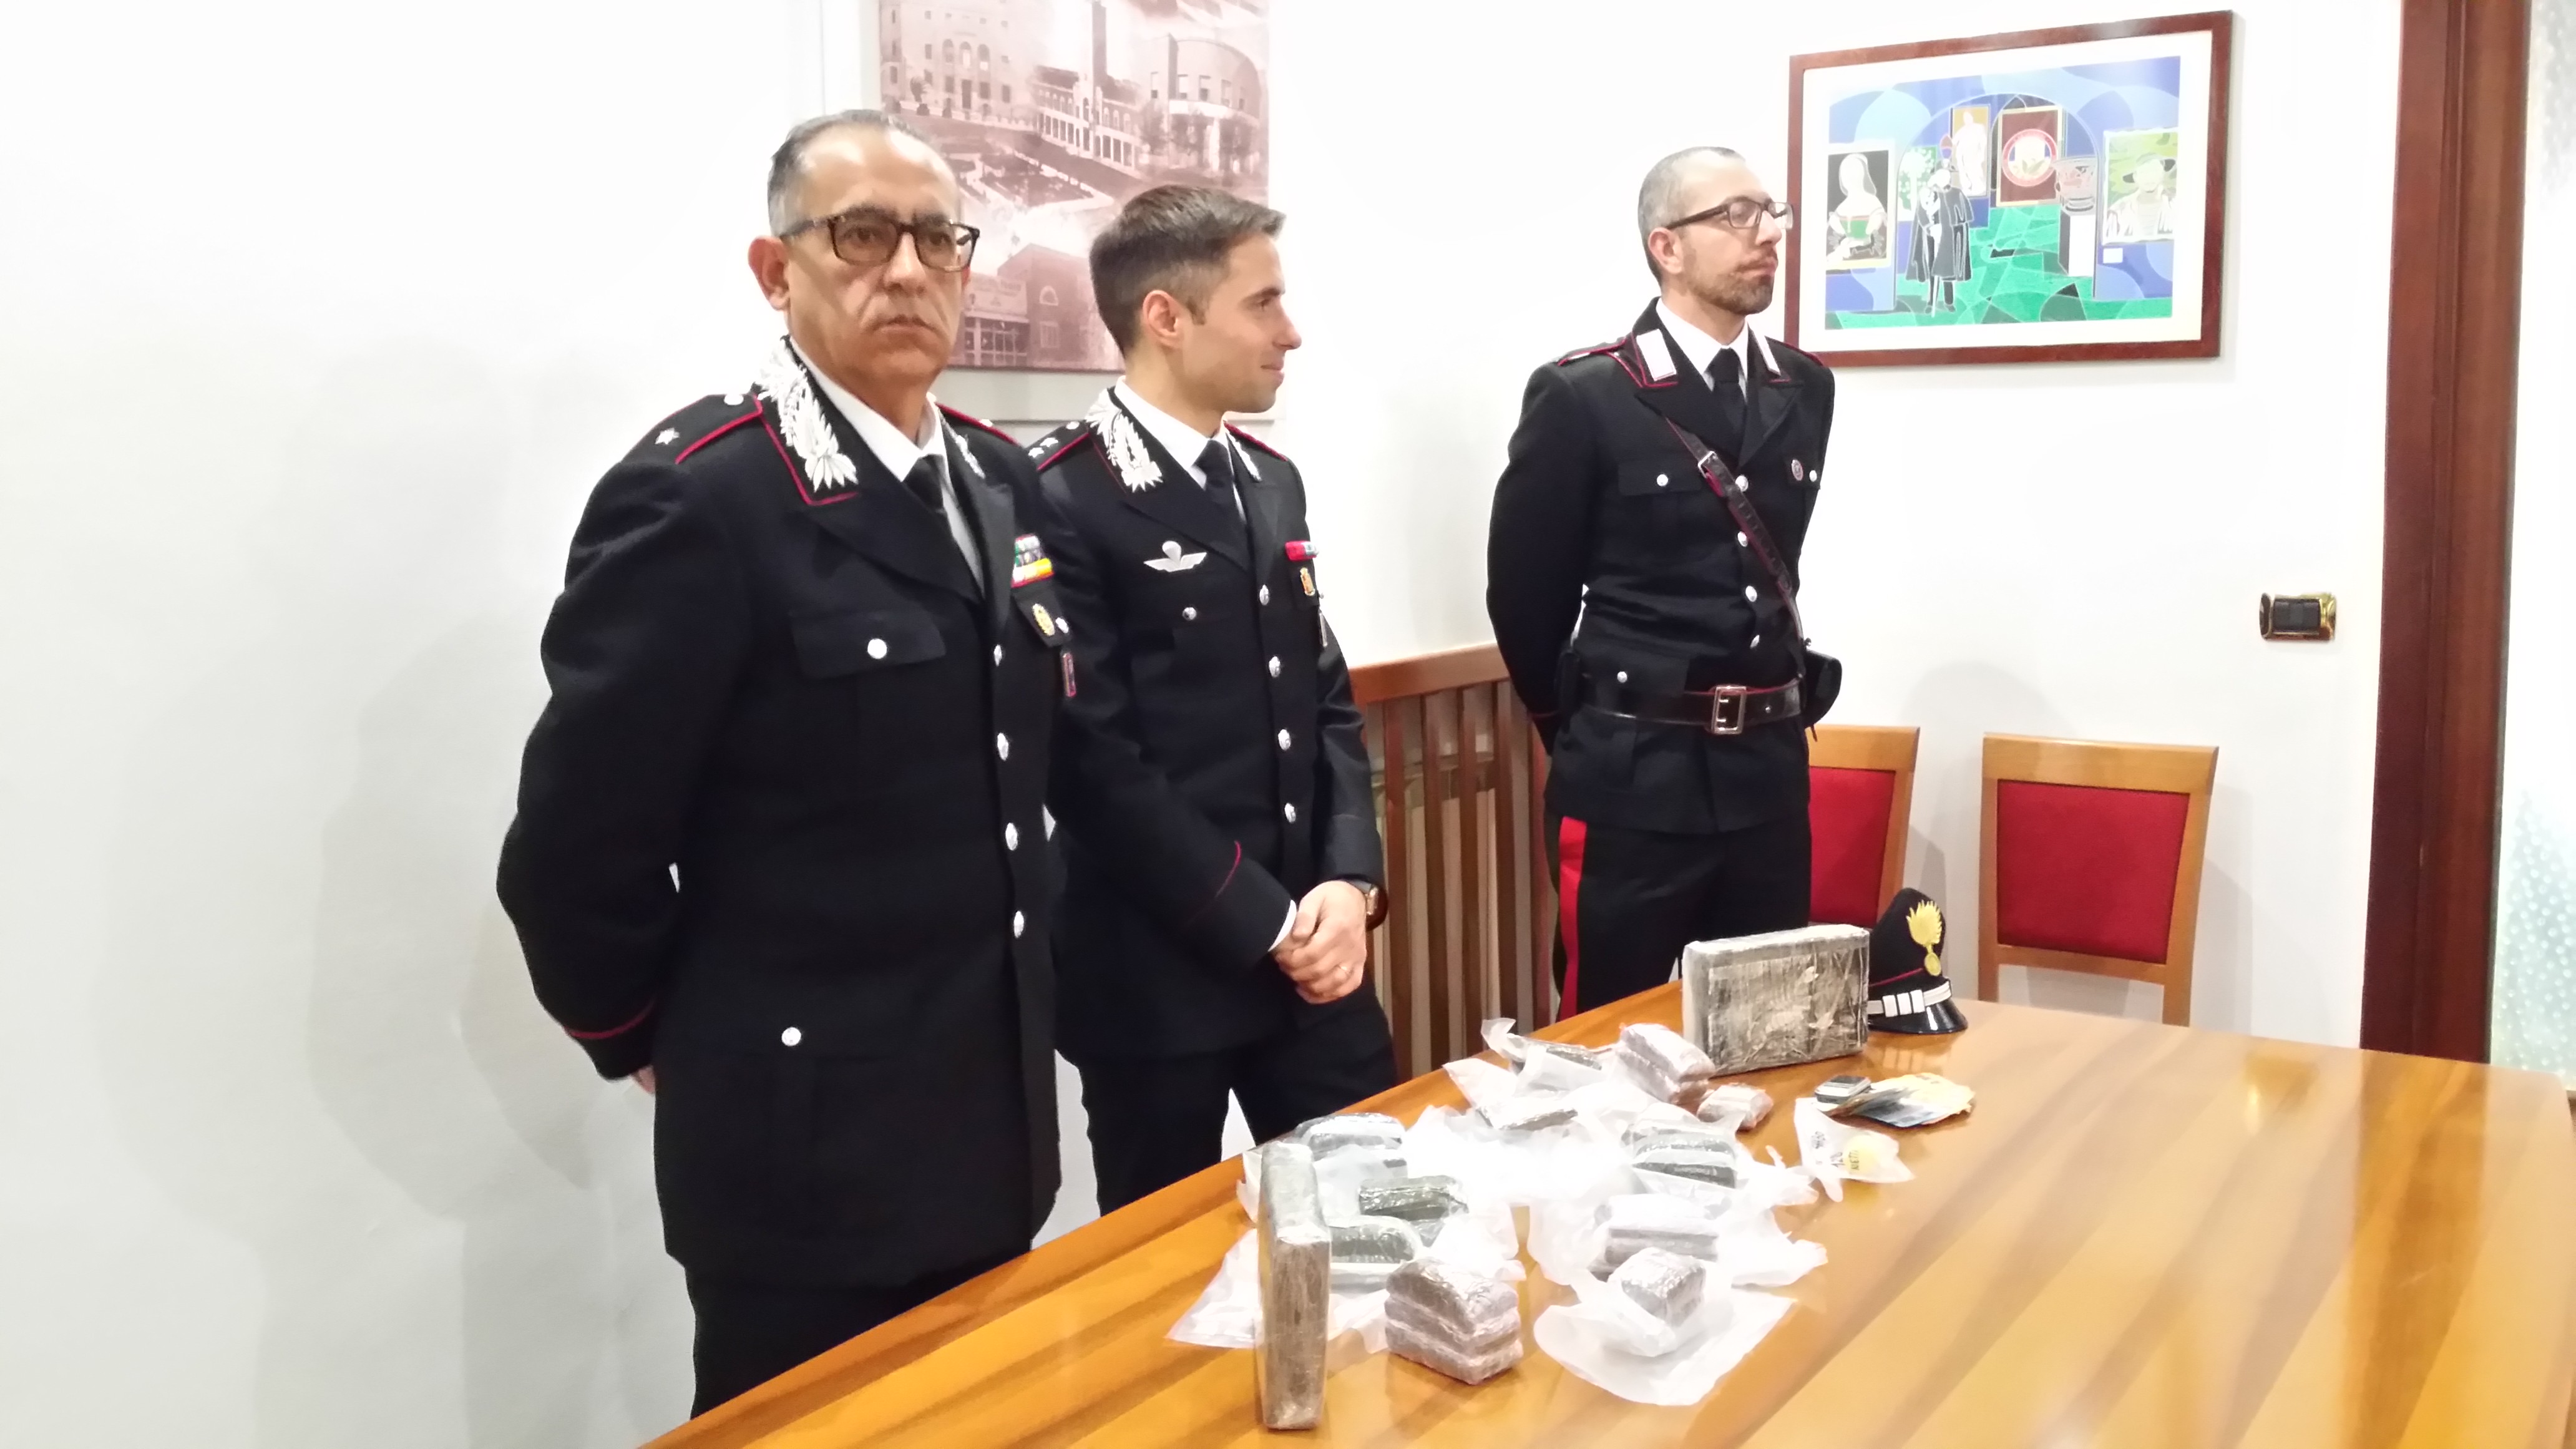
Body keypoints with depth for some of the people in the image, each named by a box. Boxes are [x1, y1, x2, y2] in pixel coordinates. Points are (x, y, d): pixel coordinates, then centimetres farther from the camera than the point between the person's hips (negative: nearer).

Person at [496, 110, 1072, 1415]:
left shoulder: (1000, 482, 7)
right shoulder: (694, 499, -18)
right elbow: (574, 843, -17)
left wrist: (1013, 995, 15)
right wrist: (657, 1045, -4)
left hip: (990, 1123, 7)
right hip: (808, 1152, -7)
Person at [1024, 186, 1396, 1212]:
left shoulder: (1270, 480, 11)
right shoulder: (1061, 499, -15)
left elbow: (1328, 697, 12)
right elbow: (1099, 767, -18)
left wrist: (1349, 881, -2)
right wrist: (1267, 927, -14)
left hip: (1316, 950, 7)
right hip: (1158, 971, -6)